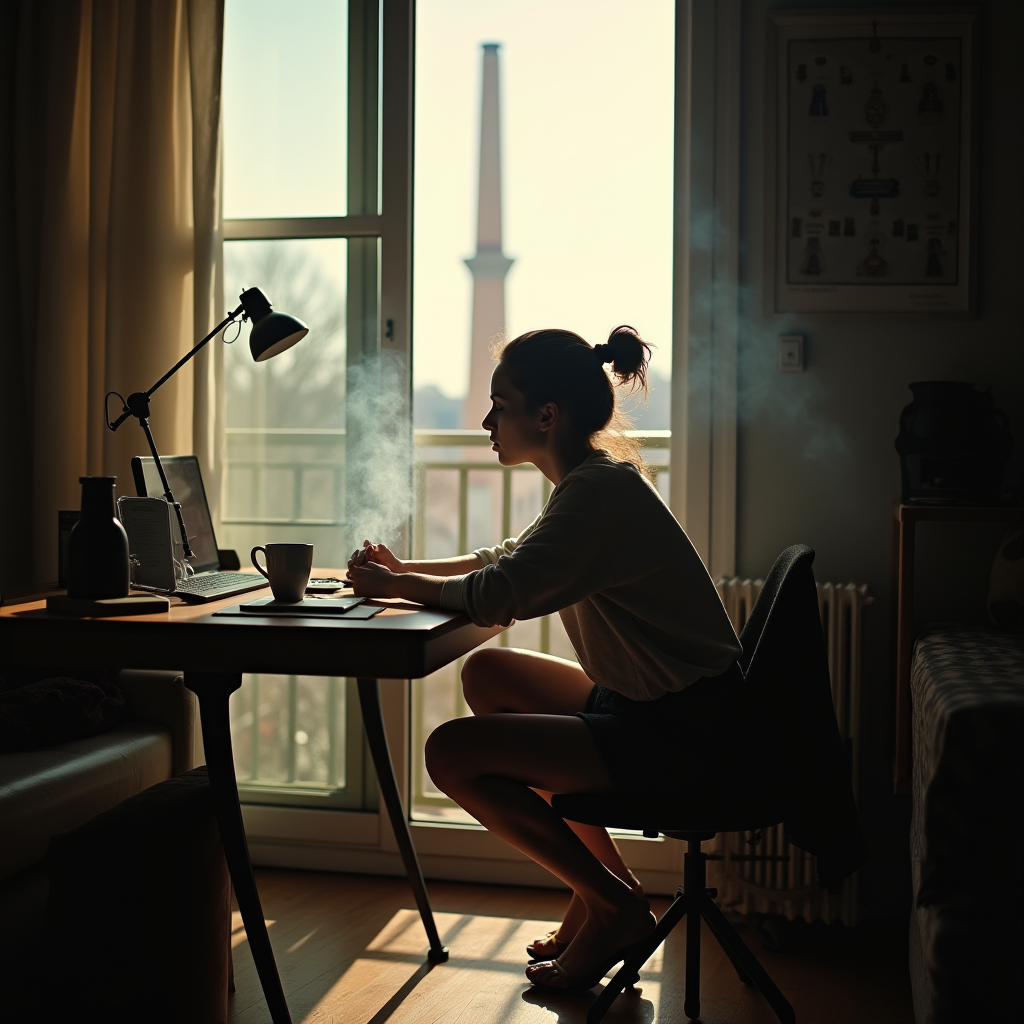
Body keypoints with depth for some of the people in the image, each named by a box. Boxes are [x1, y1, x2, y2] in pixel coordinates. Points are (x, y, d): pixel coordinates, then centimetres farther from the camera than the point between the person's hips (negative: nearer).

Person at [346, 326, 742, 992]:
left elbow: (495, 597, -24)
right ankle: (601, 882, 19)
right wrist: (406, 571, 12)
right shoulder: (595, 481, 11)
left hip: (678, 731, -10)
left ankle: (615, 906, 4)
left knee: (452, 755, -11)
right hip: (643, 703, 10)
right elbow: (506, 562, 23)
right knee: (487, 675, 18)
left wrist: (394, 585, -7)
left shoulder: (599, 492, -20)